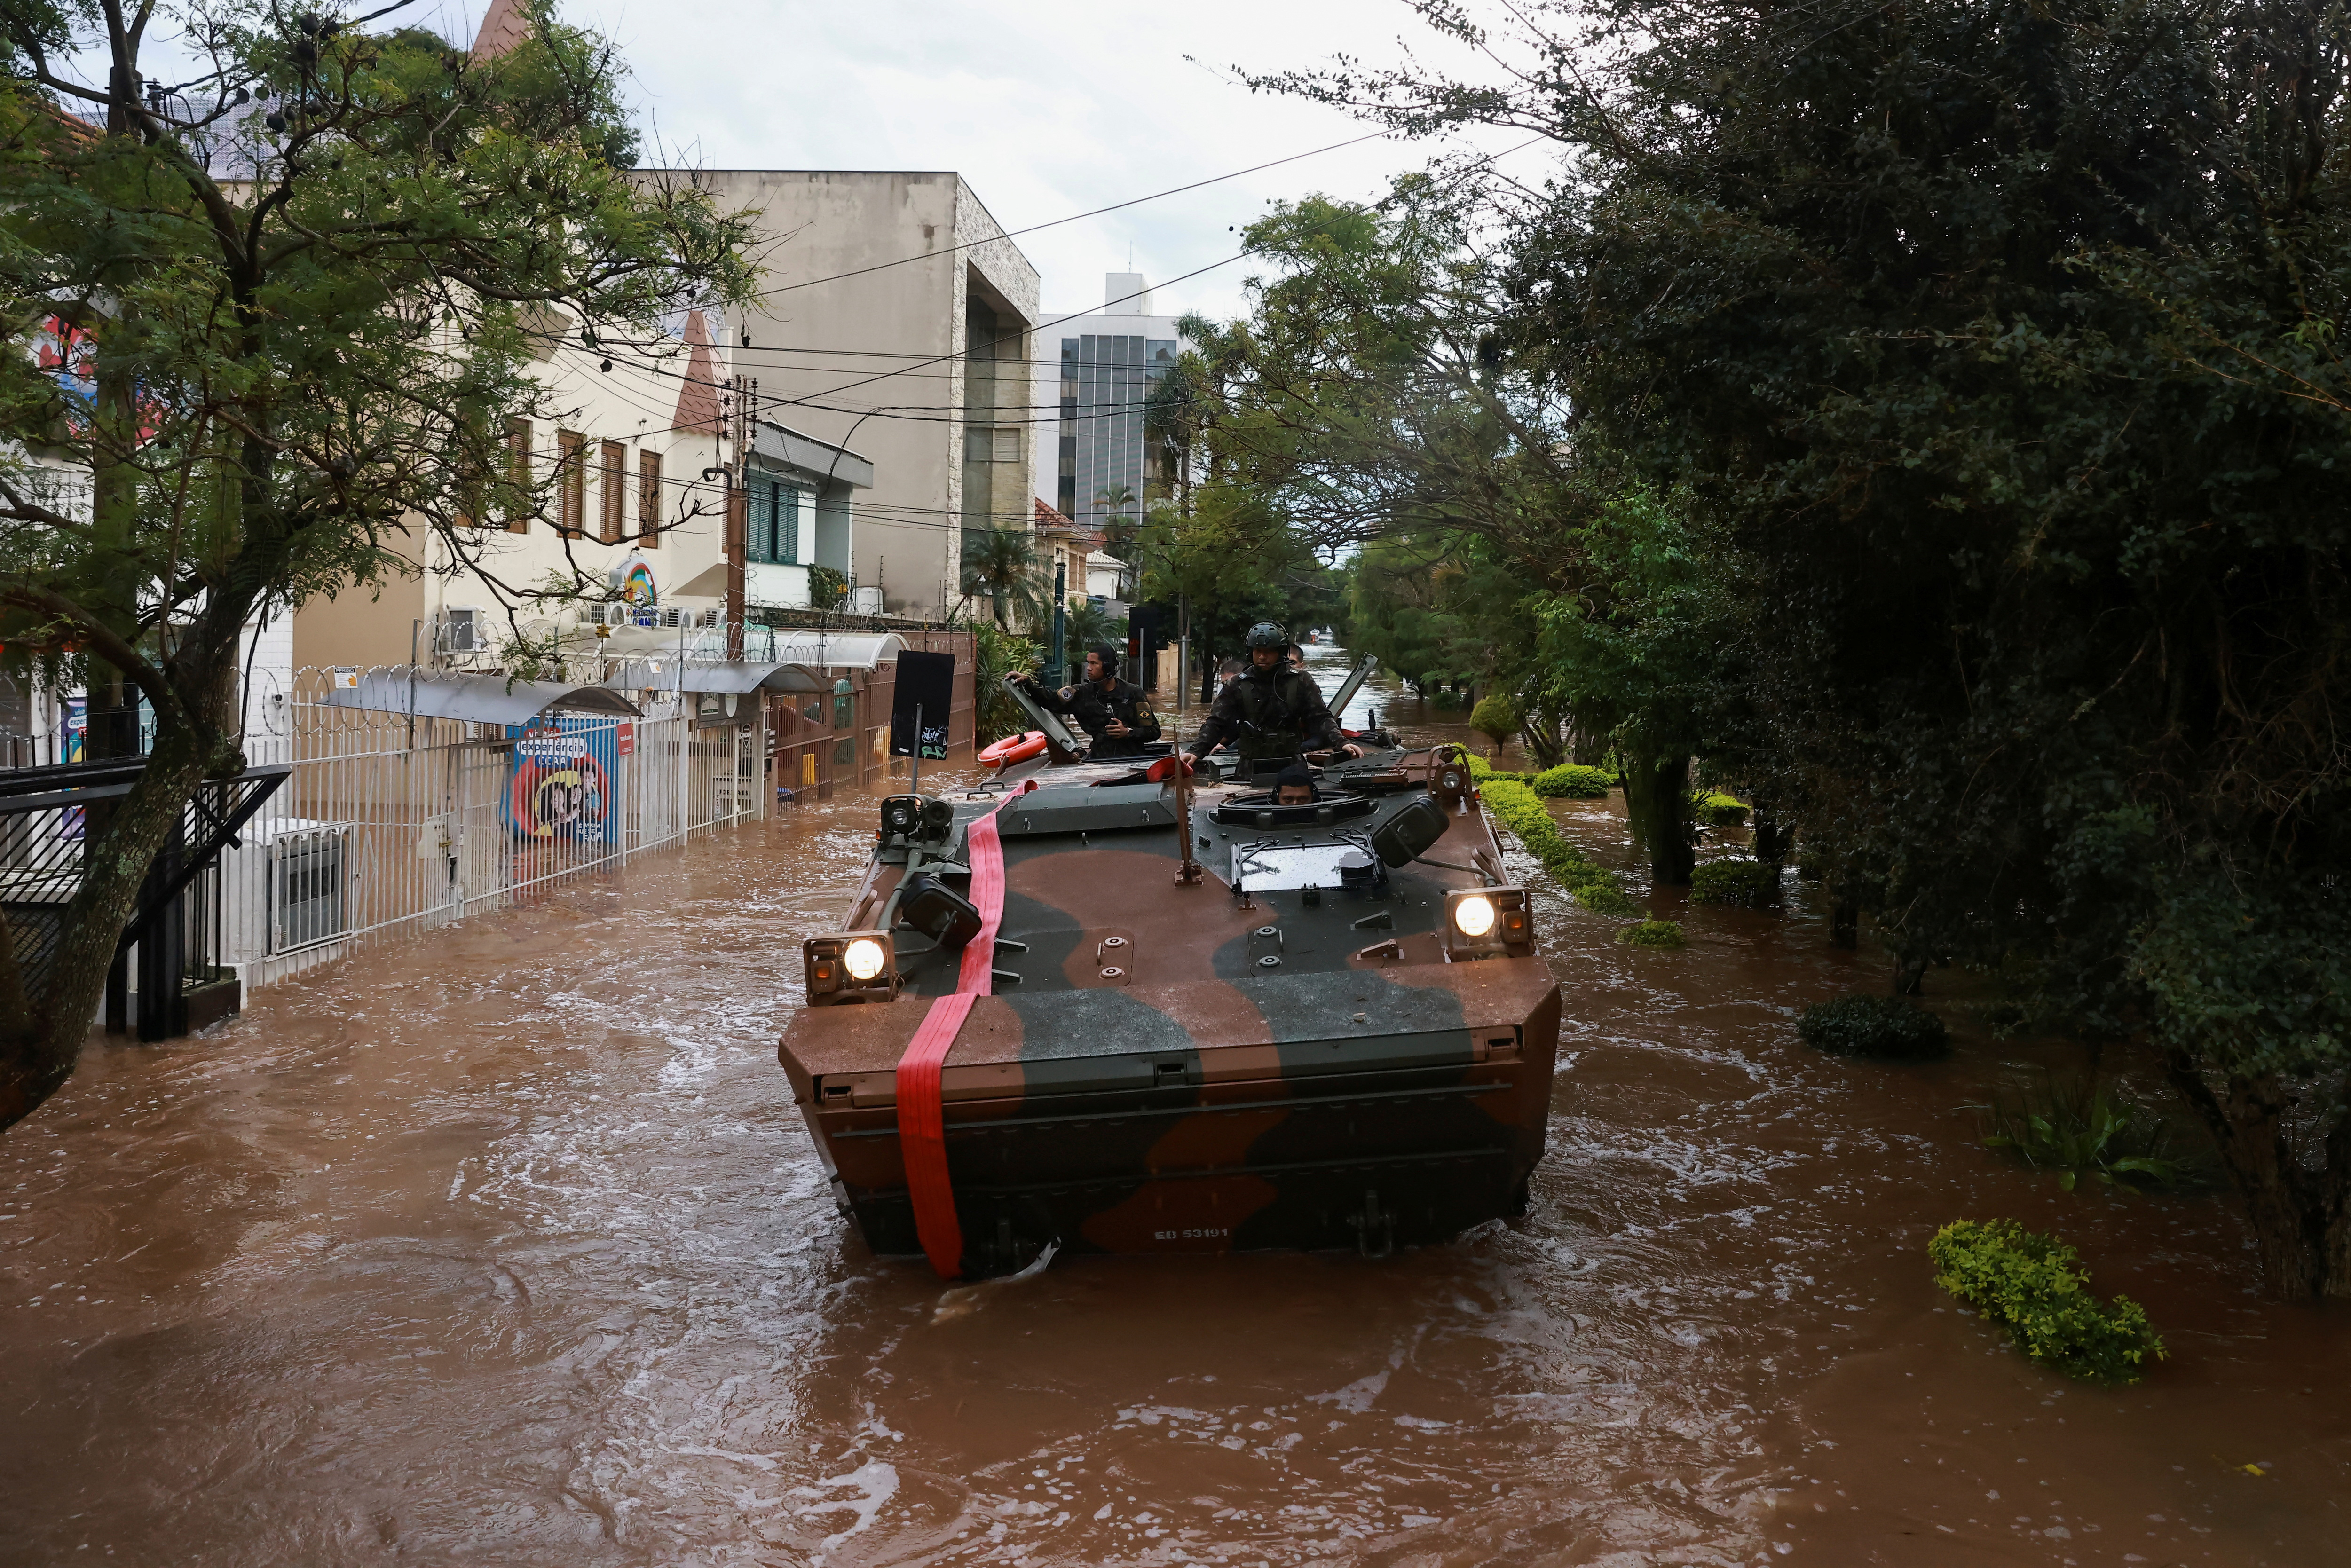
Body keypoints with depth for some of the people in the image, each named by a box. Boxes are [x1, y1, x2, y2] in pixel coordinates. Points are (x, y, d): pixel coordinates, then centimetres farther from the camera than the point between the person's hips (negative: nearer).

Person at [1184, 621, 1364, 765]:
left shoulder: (1300, 682, 6)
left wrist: (1340, 743, -11)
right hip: (1251, 766, 0)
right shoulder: (1238, 686, 7)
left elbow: (1321, 718, 5)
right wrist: (1194, 751, -9)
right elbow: (1216, 724, 5)